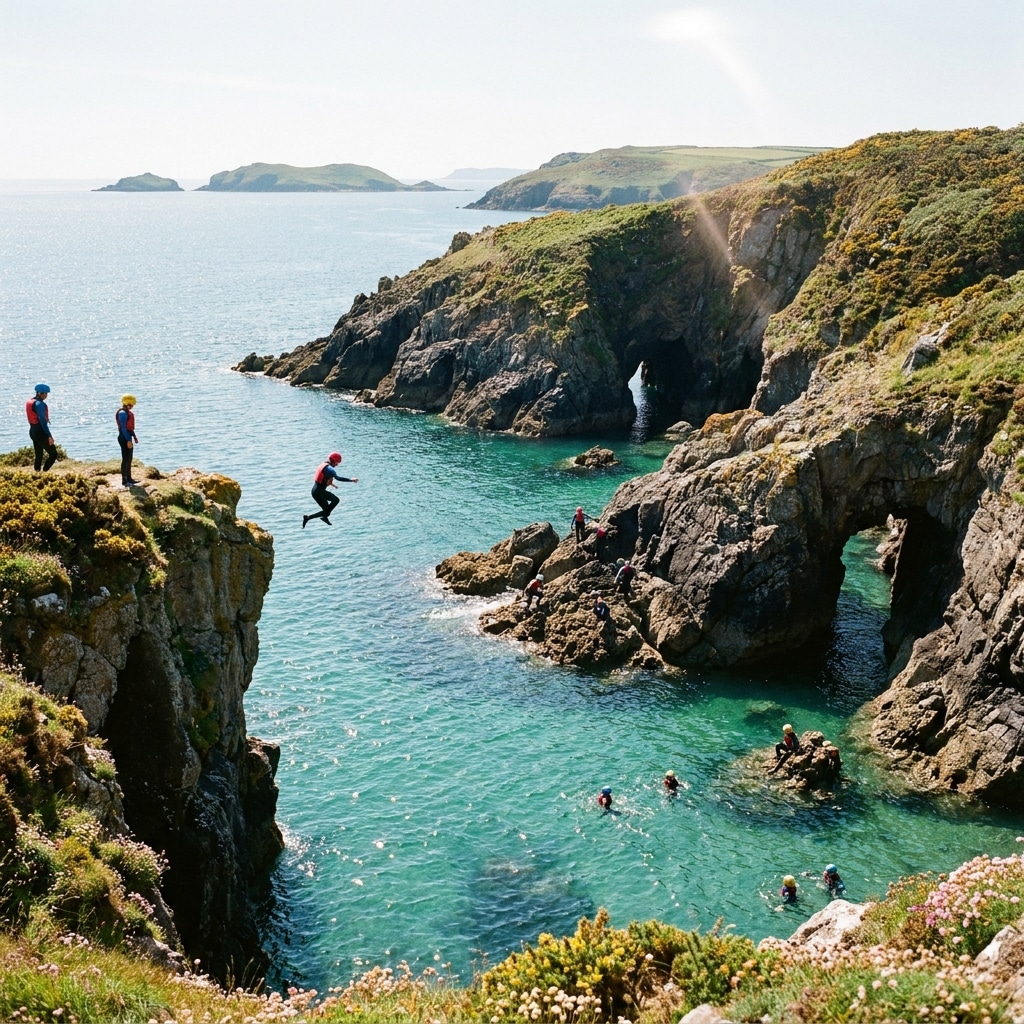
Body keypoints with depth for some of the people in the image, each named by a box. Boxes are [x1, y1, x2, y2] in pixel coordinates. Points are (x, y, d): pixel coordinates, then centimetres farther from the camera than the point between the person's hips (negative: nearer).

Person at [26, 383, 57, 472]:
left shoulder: (29, 402, 11)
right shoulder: (39, 404, -17)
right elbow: (43, 420, -22)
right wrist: (49, 436, -22)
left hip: (32, 431, 9)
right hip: (40, 432, -9)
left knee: (39, 455, 15)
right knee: (53, 454, -5)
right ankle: (44, 472, -12)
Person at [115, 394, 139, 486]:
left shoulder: (128, 412, 13)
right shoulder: (122, 413, -18)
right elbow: (123, 428, -22)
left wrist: (134, 437, 24)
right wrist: (128, 440, -25)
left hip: (128, 437, 11)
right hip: (124, 438, -11)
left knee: (129, 459, 17)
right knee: (125, 459, -7)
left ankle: (129, 479, 26)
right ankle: (124, 481, -3)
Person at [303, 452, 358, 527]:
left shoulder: (324, 465, 10)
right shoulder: (329, 469, -20)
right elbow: (338, 477, -31)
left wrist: (330, 483, 14)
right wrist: (351, 479, -31)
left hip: (321, 491, 10)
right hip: (318, 492, -10)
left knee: (336, 500, 15)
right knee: (326, 511, 0)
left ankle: (325, 517, 14)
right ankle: (307, 518, 2)